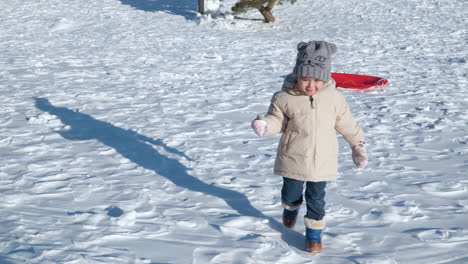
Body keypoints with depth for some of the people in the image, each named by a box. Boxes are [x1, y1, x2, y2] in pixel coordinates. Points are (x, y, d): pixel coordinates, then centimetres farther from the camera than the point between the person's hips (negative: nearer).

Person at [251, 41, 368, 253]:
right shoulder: (284, 98, -12)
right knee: (291, 193, 17)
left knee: (316, 199, 8)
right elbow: (277, 120, -2)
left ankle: (314, 232, 27)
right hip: (293, 160, 0)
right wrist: (264, 125, -26)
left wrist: (358, 146, 15)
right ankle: (291, 206, 52)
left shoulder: (334, 98, -6)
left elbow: (347, 125, 6)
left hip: (322, 162, 0)